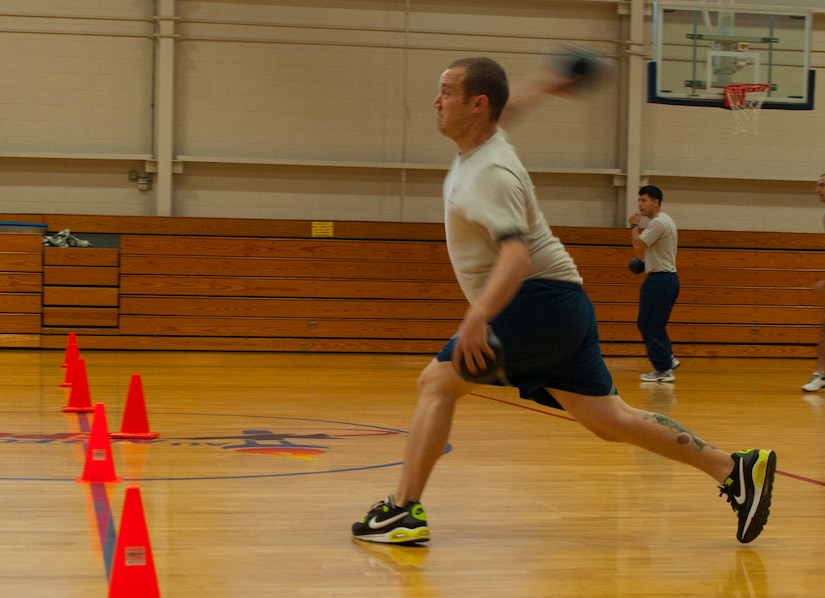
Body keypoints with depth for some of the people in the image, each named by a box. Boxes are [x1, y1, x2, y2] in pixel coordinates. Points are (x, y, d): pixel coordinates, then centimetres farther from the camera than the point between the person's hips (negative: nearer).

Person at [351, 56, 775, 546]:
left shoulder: (490, 173, -17)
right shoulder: (479, 150, 11)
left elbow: (516, 254, -32)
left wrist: (478, 316, -42)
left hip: (539, 299, -10)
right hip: (561, 306, 10)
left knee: (437, 382, -10)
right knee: (610, 420, 8)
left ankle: (404, 510, -10)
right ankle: (735, 469, 7)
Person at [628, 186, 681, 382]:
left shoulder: (658, 223, -16)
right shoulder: (666, 220, 17)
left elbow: (638, 245, -21)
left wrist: (634, 225, -6)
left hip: (659, 280, -10)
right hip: (668, 278, 10)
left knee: (650, 325, -6)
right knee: (646, 323, 16)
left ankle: (663, 370, -3)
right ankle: (668, 359, 18)